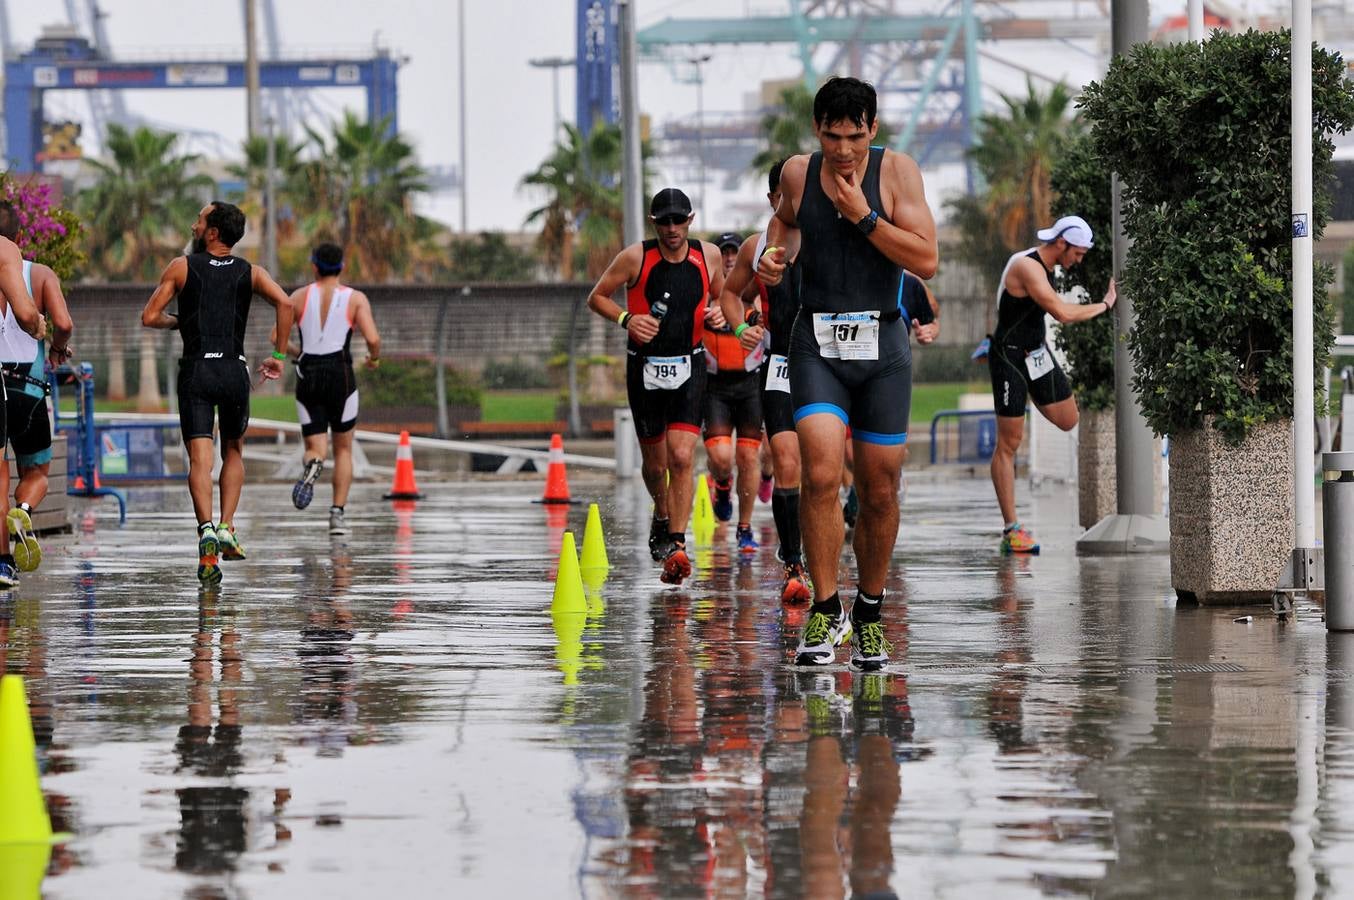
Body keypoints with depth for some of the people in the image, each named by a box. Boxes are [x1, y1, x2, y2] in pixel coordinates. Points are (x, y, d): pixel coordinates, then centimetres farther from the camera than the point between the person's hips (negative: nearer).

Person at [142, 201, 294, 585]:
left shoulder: (182, 267, 4)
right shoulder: (250, 273, 8)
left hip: (195, 371, -2)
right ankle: (226, 529, 6)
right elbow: (284, 302, -9)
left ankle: (207, 529, -28)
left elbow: (149, 317, 0)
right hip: (234, 370, 2)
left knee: (200, 459, -6)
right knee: (233, 452, 21)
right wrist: (279, 356, -3)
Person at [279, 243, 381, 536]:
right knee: (343, 449, 13)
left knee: (314, 448, 8)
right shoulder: (356, 299, 1)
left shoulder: (299, 297, 6)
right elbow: (373, 339, -10)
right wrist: (374, 358, 12)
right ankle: (337, 514, 2)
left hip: (308, 377, 1)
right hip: (340, 374, -1)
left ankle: (312, 465, -30)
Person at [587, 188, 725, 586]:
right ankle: (662, 515, 42)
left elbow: (721, 295, 18)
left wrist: (720, 313, -4)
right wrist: (627, 319, -16)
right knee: (654, 461, 11)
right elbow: (597, 297, 2)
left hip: (689, 368, 0)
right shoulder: (635, 258, -8)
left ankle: (676, 546, -16)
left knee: (681, 456, -15)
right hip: (645, 369, 0)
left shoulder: (708, 255, 0)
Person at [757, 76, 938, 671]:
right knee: (820, 474, -18)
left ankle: (869, 613, 22)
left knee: (880, 491, 4)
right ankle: (825, 611, -10)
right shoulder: (798, 174, 3)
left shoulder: (897, 172, -4)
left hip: (882, 345, 0)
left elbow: (926, 261, -11)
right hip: (817, 342, 0)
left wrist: (864, 216, -16)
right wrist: (772, 252, 8)